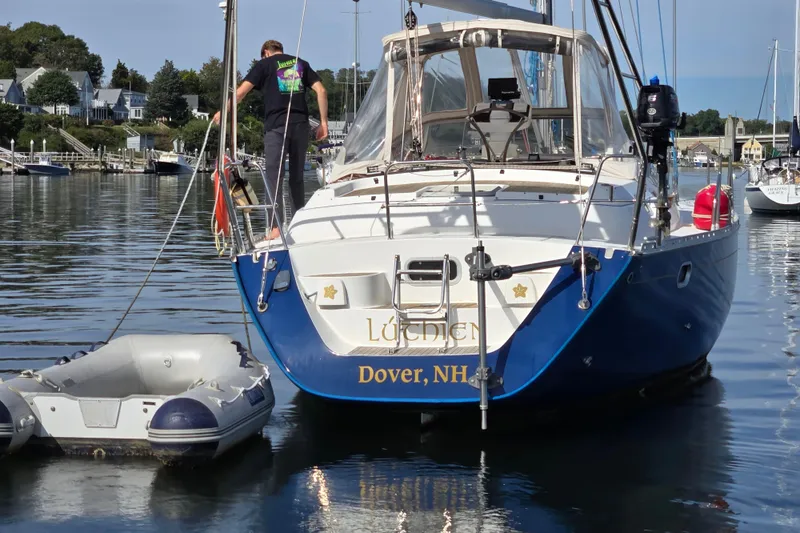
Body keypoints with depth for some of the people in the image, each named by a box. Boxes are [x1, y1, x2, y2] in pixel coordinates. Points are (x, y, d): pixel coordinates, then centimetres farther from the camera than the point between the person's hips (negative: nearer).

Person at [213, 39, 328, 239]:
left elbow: (241, 91, 2)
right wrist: (323, 122, 8)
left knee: (274, 178, -4)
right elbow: (321, 91, 8)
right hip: (300, 125, 4)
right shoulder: (301, 63, 18)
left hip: (276, 126, -4)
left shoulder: (265, 64, 8)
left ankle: (277, 228, -14)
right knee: (297, 178, 12)